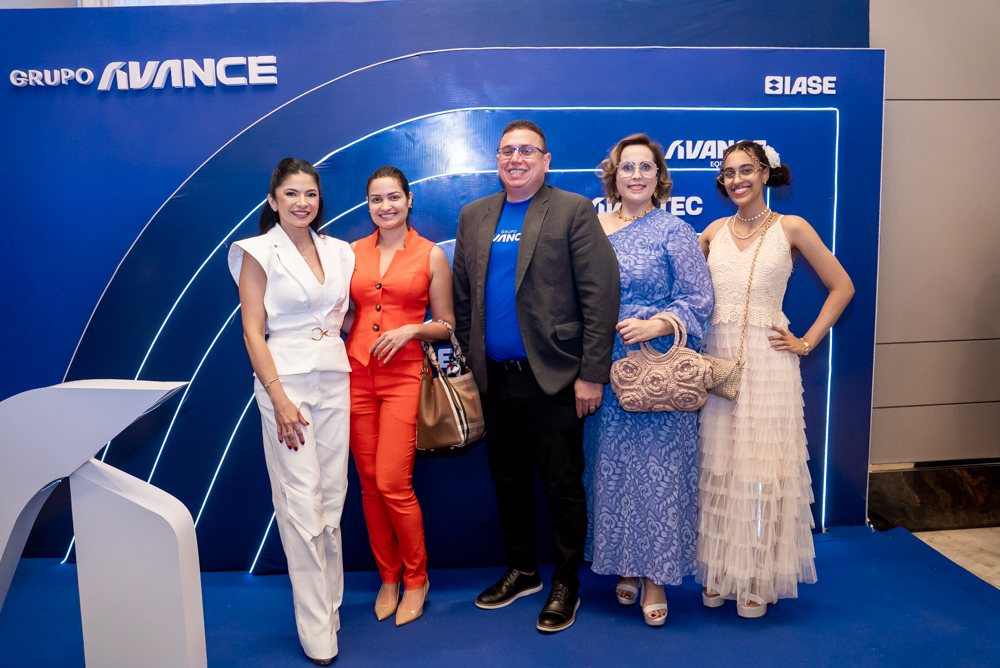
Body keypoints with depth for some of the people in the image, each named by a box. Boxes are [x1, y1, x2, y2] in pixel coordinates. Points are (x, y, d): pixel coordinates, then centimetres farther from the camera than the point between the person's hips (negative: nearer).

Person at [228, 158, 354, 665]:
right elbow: (253, 332, -6)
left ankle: (329, 601, 24)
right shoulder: (259, 252, -2)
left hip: (335, 380, 5)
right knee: (301, 503, -3)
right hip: (287, 381, -5)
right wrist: (279, 398, -13)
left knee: (333, 498, 8)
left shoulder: (337, 251, 12)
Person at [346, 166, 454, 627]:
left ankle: (415, 579, 14)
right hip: (357, 375, 4)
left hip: (404, 376, -3)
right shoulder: (353, 252, 10)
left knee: (392, 484, -8)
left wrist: (410, 329, -13)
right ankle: (388, 577, 25)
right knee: (369, 484, 7)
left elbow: (446, 326, 4)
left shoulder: (430, 255, 2)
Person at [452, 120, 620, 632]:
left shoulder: (573, 211, -5)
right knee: (508, 479, 16)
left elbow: (601, 295, -10)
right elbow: (462, 296, 14)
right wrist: (470, 362, 10)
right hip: (495, 379, 5)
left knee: (563, 485, 6)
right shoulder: (473, 217, 11)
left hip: (553, 378, -5)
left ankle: (566, 585, 25)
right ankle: (521, 571, 35)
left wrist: (591, 375, -14)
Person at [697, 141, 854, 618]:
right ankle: (718, 571, 21)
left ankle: (758, 578, 16)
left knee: (763, 466, 1)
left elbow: (841, 286, 4)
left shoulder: (791, 228, 2)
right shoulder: (714, 231, 10)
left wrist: (807, 342, -2)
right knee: (717, 466, 7)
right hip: (717, 358, 3)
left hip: (768, 361, -3)